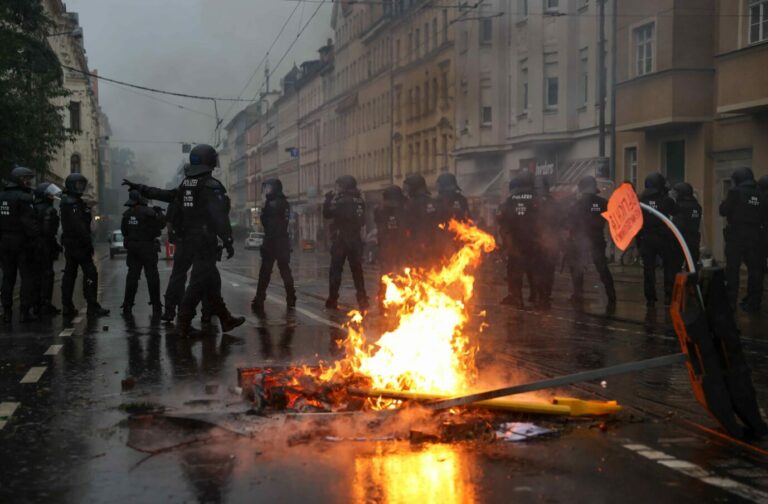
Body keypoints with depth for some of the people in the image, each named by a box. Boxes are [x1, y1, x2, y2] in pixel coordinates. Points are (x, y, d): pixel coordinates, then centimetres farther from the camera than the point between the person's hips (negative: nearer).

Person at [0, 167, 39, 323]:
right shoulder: (24, 198, -13)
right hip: (22, 242, -7)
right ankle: (26, 311, -1)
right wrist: (36, 238, -15)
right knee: (27, 277, 1)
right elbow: (29, 222, -21)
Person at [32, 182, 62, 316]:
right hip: (45, 247, -8)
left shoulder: (33, 208, 12)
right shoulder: (50, 210, -14)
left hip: (33, 247, 8)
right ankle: (45, 304, -3)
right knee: (47, 275, -3)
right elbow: (48, 231, -21)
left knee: (37, 274, 13)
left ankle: (36, 304, 18)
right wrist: (55, 246, -13)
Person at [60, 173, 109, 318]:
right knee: (90, 273, -9)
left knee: (69, 274, 10)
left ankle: (67, 307, 13)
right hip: (79, 244, -11)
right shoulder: (73, 203, -15)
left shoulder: (67, 202, 18)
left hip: (69, 244, 11)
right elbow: (79, 226, -22)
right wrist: (89, 243, -19)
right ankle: (93, 307, -11)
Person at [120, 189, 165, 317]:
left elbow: (124, 230, 11)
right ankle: (156, 307, -2)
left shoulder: (127, 214, 4)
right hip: (147, 247, -5)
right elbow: (161, 224, -8)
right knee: (152, 276, 0)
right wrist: (159, 212, 8)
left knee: (132, 276, 11)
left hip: (132, 248, 5)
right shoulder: (148, 212, -14)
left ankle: (127, 306, 13)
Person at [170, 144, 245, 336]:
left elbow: (173, 215, 16)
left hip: (191, 240, 9)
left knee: (212, 281, 15)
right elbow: (219, 217, -21)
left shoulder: (185, 184, 10)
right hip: (206, 240, -9)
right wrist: (228, 242, -18)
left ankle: (225, 319, 24)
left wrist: (185, 235, 24)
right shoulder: (210, 185, -15)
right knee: (199, 281, -6)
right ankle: (184, 323, -7)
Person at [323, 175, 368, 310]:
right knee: (357, 270, 9)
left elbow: (327, 213, -11)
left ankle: (332, 300, 0)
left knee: (335, 270, 2)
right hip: (355, 240, 6)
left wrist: (328, 200, -1)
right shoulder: (359, 201, 6)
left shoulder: (342, 201, -15)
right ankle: (363, 300, 7)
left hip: (340, 239, -6)